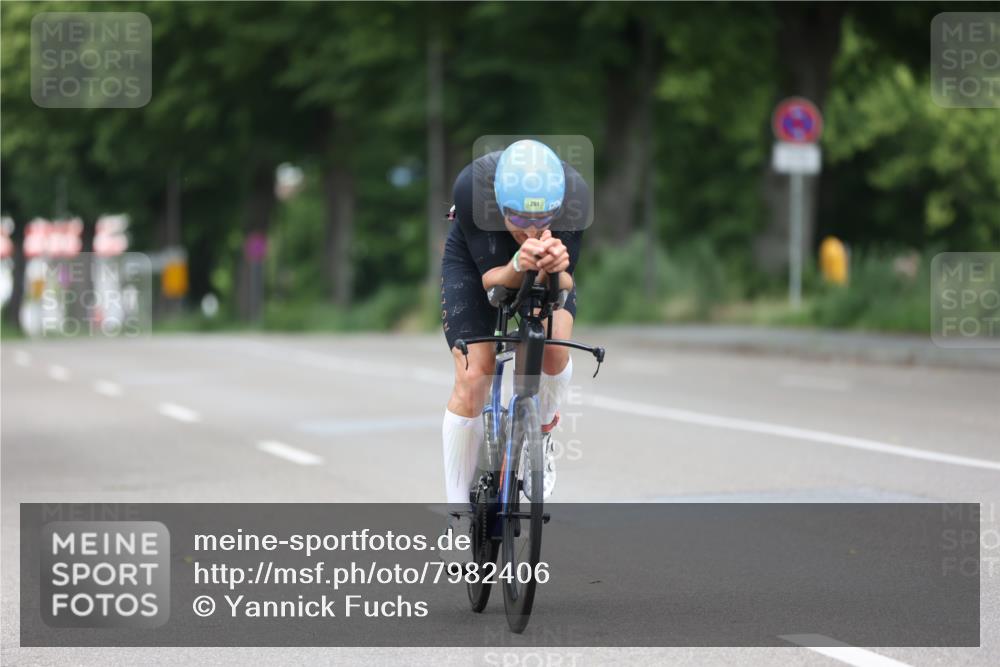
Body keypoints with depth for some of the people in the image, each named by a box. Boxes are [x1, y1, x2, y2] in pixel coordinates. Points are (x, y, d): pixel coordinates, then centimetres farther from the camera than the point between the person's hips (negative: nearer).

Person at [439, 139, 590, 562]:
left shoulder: (575, 195, -36)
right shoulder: (472, 187, -39)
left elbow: (565, 285, -28)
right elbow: (490, 280, -33)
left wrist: (555, 269, -52)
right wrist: (519, 266, -55)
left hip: (547, 276, 1)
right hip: (475, 260, -1)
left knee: (554, 350, -27)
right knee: (472, 380, -13)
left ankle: (542, 433, 8)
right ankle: (460, 523, 1)